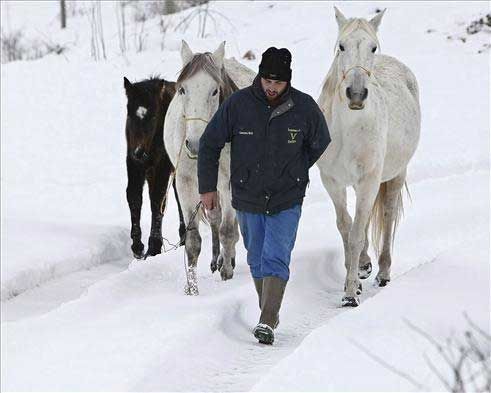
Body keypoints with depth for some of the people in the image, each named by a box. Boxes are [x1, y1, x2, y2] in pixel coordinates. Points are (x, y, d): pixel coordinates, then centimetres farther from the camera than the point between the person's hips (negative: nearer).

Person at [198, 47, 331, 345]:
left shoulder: (305, 108, -11)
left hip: (286, 201, -2)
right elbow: (210, 144, -1)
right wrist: (207, 187, 0)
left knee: (275, 261, -13)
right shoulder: (238, 104, -12)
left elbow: (320, 144, 11)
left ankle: (267, 323, -17)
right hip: (247, 199, 2)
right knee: (257, 261, 14)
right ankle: (270, 313, 30)